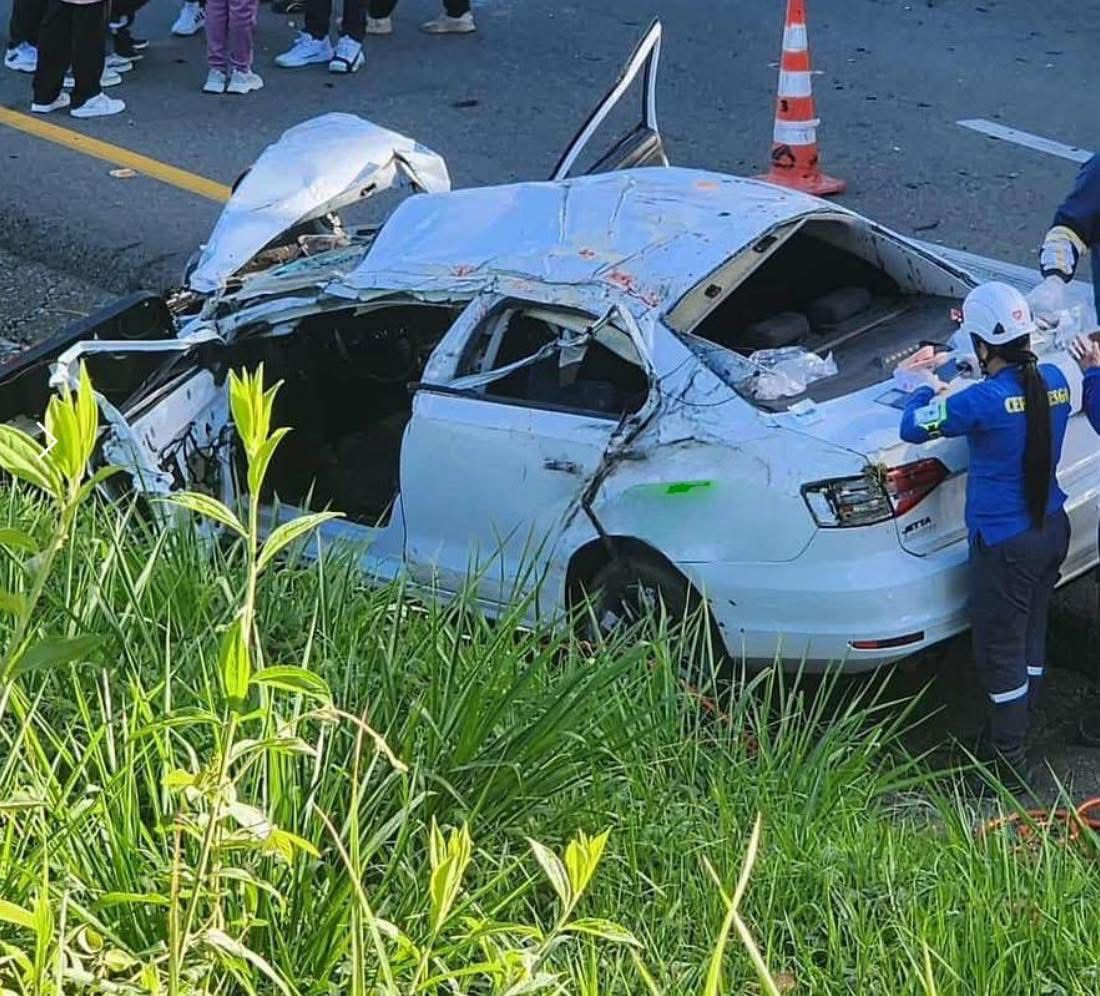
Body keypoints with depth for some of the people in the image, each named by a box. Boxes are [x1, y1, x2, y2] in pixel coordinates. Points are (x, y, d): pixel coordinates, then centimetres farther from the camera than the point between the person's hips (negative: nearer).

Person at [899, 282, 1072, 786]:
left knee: (999, 651, 7)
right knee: (1031, 637, 23)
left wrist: (928, 390, 4)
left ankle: (1007, 759, 17)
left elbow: (912, 428, -14)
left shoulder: (984, 400, -26)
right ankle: (1017, 731, 39)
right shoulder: (1055, 381, -5)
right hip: (1053, 532, 7)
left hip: (1004, 545, -7)